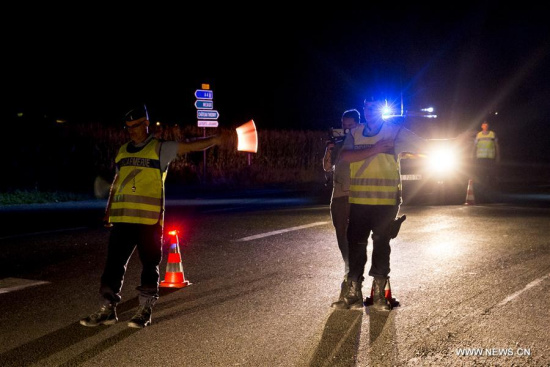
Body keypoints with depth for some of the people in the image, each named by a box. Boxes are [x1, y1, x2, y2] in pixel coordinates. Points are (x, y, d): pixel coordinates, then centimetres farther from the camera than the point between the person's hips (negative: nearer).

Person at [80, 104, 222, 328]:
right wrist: (109, 210, 20)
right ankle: (107, 310, 15)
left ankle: (145, 311, 13)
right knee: (114, 263, 6)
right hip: (122, 219, 5)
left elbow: (190, 147, -12)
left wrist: (216, 140, -24)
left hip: (150, 219, -5)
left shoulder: (160, 149, -1)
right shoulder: (123, 151, 15)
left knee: (149, 265, 3)